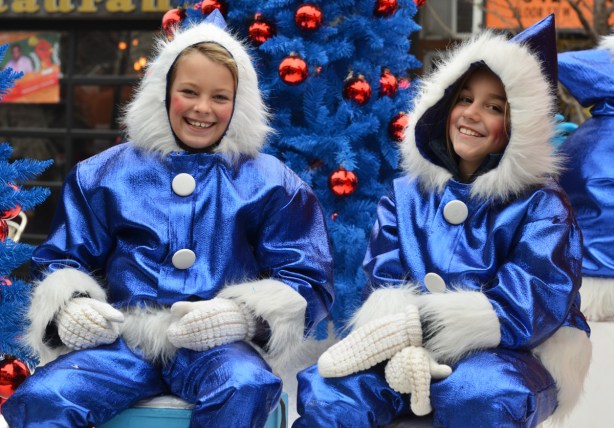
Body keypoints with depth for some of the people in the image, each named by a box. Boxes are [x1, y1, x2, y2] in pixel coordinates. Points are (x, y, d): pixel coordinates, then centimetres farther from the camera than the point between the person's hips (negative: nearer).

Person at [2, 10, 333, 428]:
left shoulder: (269, 182, 10)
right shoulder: (105, 173, 15)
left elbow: (308, 282, 6)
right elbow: (62, 259, 20)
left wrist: (242, 313, -14)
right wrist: (68, 307, -5)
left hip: (217, 346, 0)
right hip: (121, 342, 1)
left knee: (246, 388, -36)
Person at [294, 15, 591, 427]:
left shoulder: (541, 204, 0)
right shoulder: (405, 195, 11)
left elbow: (534, 304, -13)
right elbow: (383, 287, 1)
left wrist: (416, 326, -24)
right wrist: (400, 348, -24)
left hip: (513, 355, -2)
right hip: (417, 355, 2)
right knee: (328, 394, -28)